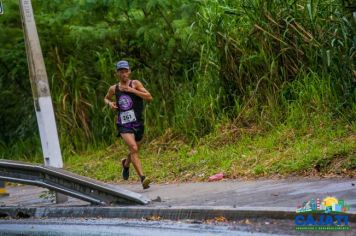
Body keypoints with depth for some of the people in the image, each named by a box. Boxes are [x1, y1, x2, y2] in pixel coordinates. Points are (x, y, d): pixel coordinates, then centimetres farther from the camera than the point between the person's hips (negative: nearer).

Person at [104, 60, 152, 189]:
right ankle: (142, 178, -27)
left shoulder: (135, 84, -1)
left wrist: (132, 90, -18)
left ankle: (126, 164, 52)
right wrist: (110, 103, 4)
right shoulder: (114, 89, 6)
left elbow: (149, 97, -11)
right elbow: (106, 98, 27)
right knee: (133, 148, -22)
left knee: (134, 151, 17)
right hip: (123, 124, -1)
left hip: (137, 123, 1)